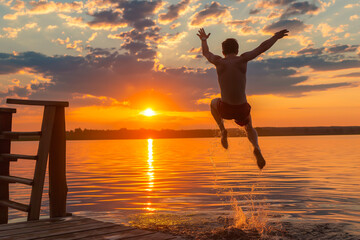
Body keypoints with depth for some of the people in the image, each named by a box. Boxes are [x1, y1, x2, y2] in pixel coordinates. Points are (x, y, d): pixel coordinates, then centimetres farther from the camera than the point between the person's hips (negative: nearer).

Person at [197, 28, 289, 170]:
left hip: (225, 109, 1)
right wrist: (276, 37, 24)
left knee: (213, 103, 37)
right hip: (242, 110, 0)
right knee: (249, 129, 31)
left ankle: (223, 130, 17)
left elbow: (205, 53, 20)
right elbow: (263, 47, 6)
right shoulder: (242, 59, -4)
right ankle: (256, 148, -3)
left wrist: (204, 39, 40)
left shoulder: (218, 62, -2)